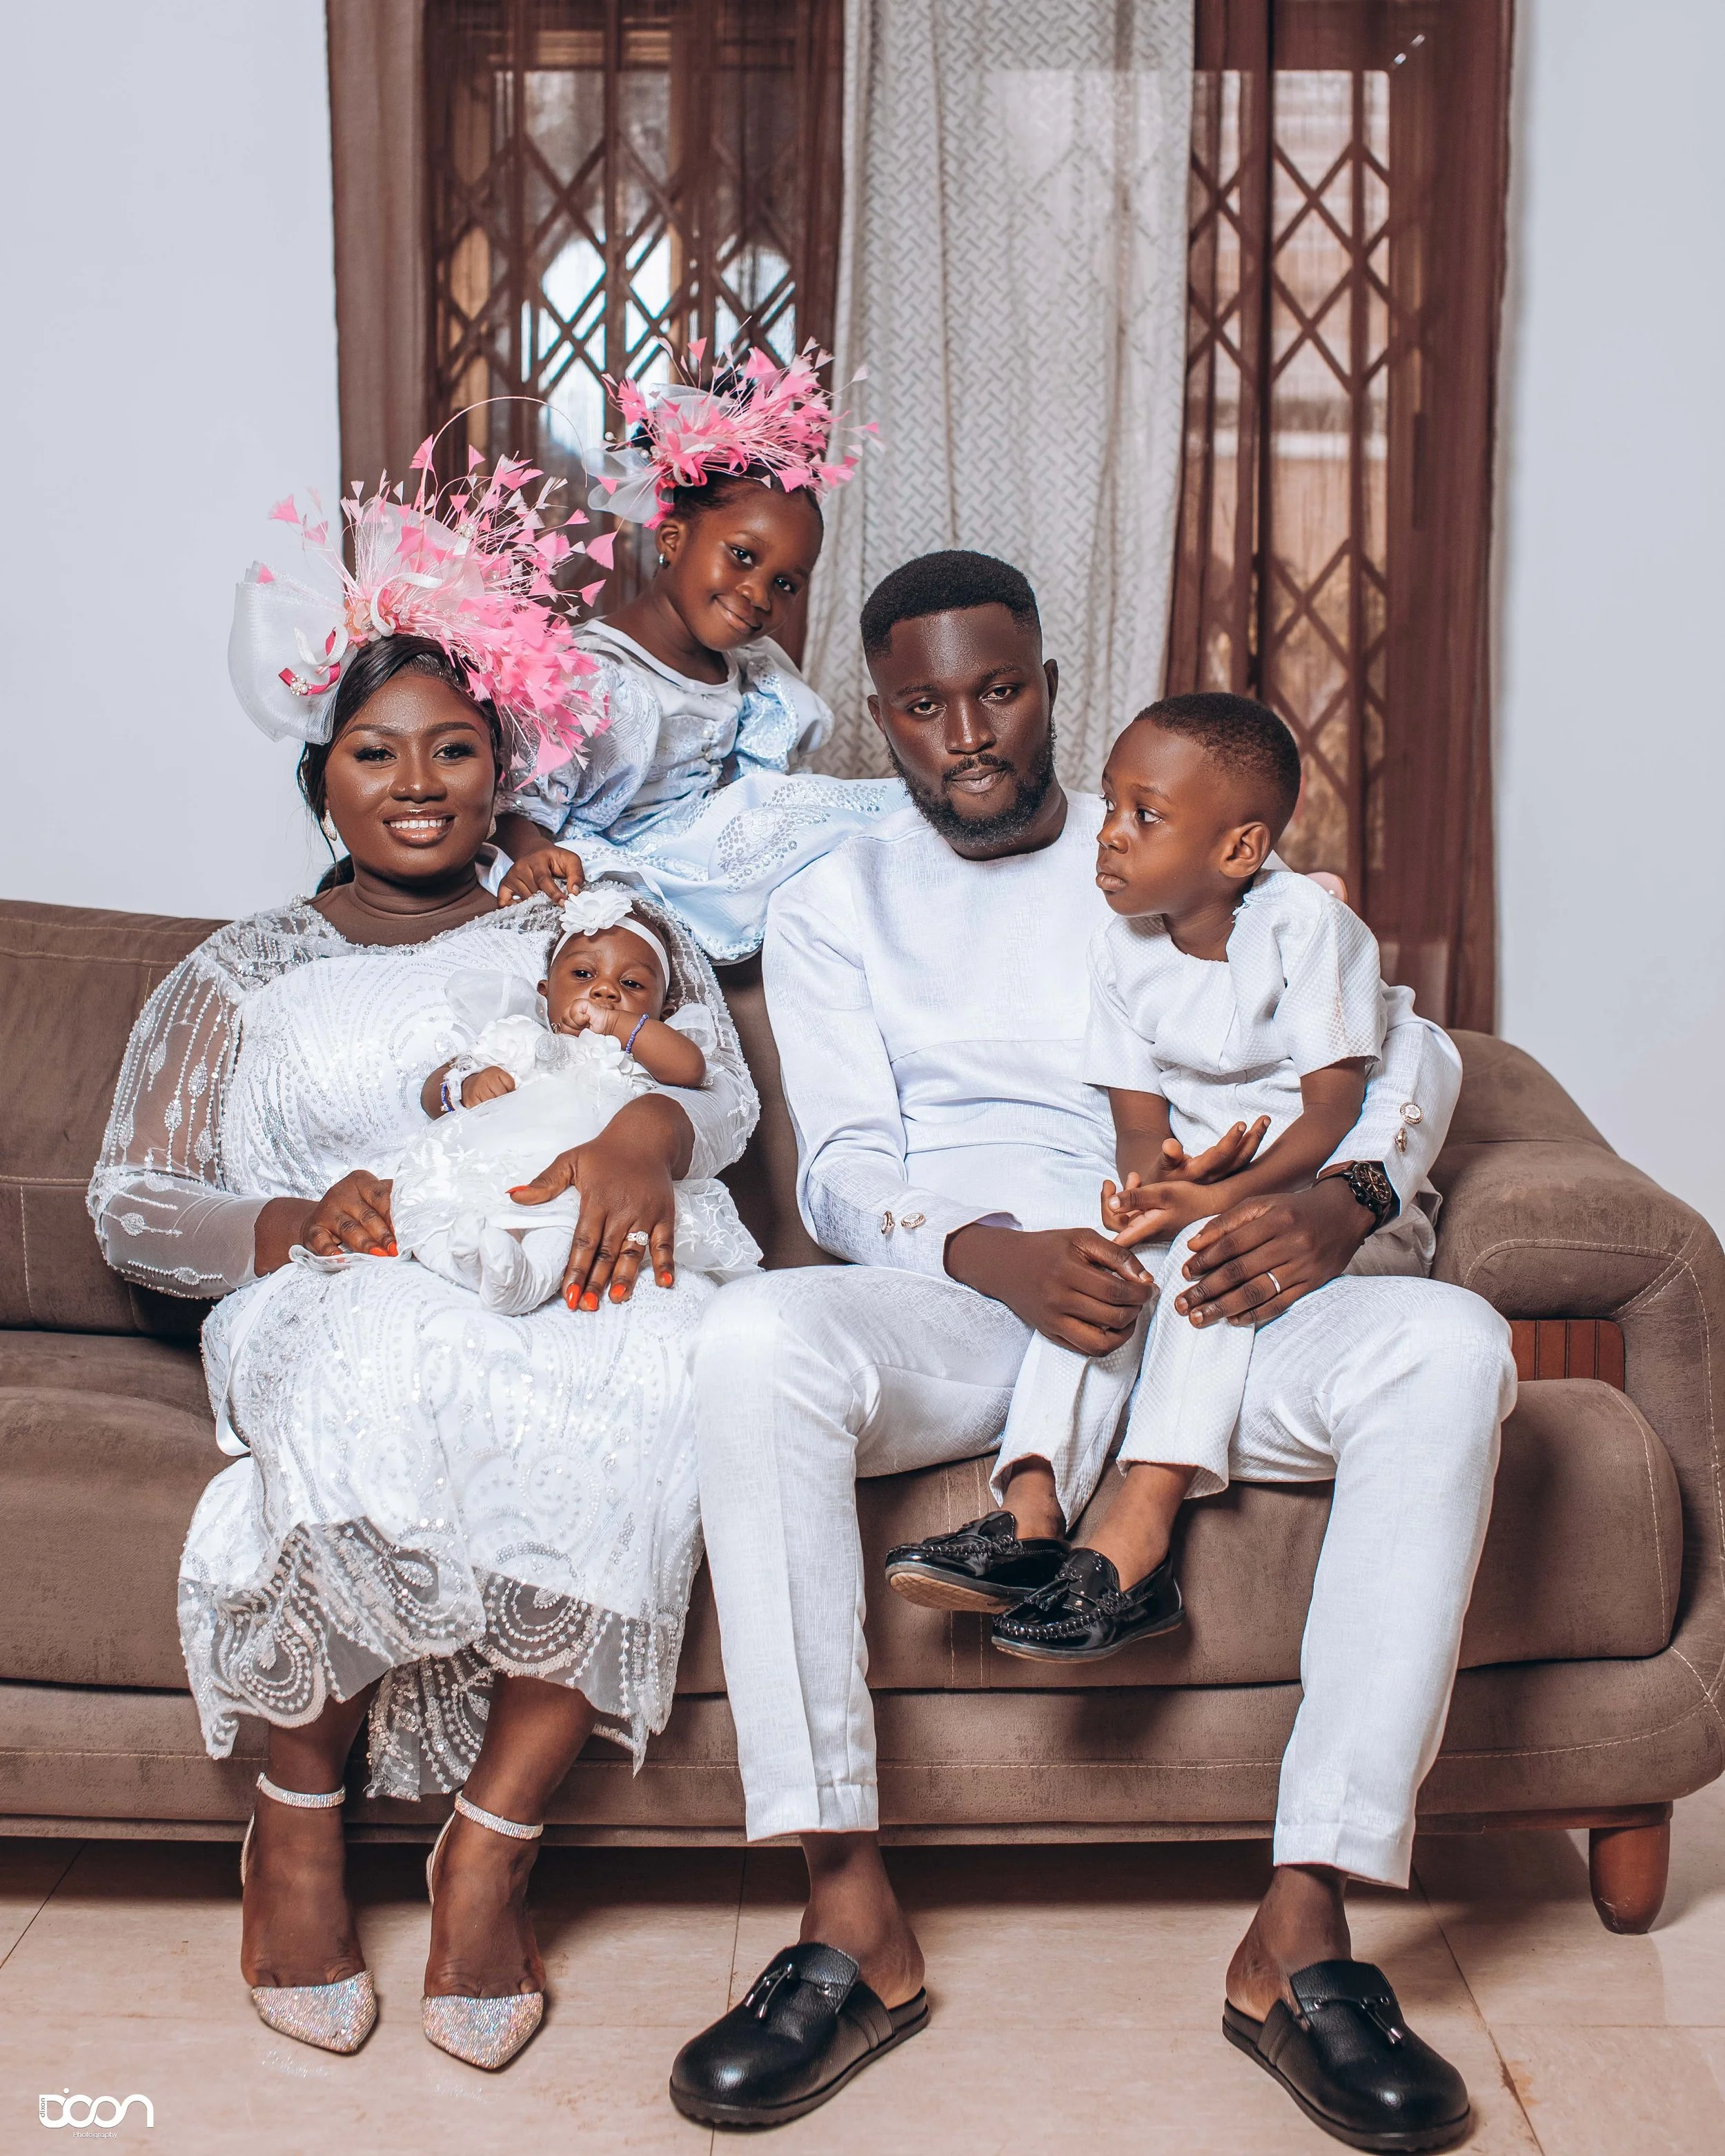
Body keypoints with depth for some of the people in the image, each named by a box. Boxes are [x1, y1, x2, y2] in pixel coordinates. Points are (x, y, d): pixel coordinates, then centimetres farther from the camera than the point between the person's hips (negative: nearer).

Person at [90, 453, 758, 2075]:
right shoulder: (243, 974, 20)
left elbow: (723, 1086, 6)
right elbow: (129, 1206, 10)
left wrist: (648, 1134, -20)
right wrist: (291, 1225, -13)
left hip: (564, 1285, 1)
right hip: (338, 1309, -1)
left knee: (655, 1359, -36)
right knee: (389, 1353, -39)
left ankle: (490, 1845, -24)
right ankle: (295, 1817, -16)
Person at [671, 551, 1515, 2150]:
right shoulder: (834, 909, 17)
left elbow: (1406, 1041, 12)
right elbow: (842, 1169, 3)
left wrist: (1341, 1203, -11)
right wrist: (998, 1256, -19)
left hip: (1196, 1300, 1)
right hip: (953, 1304, -1)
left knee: (1449, 1345, -29)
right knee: (754, 1336, -34)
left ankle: (1301, 1933, -27)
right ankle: (851, 1921, -27)